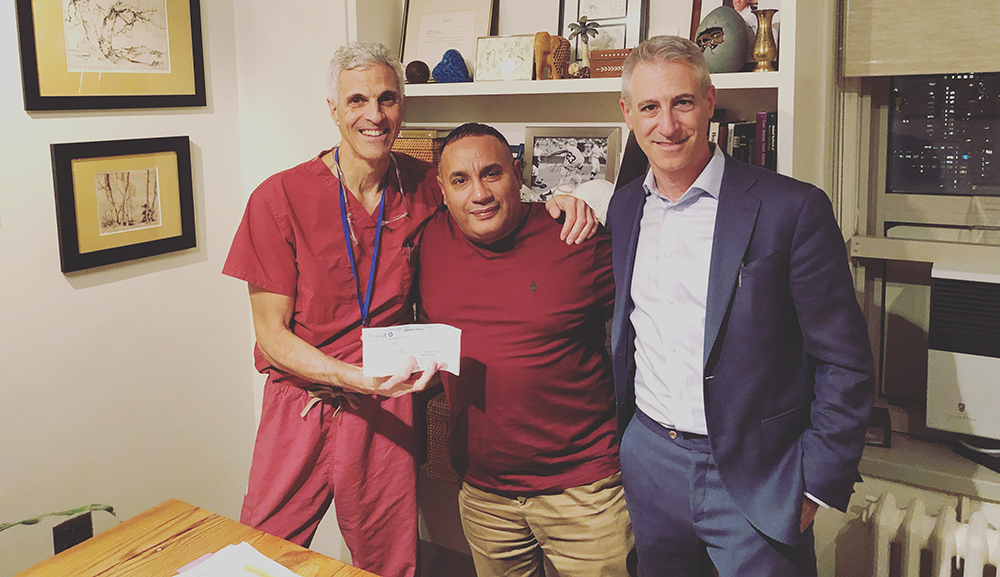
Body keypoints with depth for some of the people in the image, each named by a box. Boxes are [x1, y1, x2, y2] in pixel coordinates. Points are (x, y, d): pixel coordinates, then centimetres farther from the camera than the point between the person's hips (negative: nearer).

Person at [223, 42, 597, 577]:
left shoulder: (422, 186, 0)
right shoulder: (279, 198, -9)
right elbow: (272, 335, -9)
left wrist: (557, 203, -7)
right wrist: (356, 377, -26)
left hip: (386, 413, 2)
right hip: (300, 408, -1)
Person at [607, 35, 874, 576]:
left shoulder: (793, 209, -12)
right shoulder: (623, 207, 4)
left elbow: (845, 365, -9)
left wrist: (815, 487, -11)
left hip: (753, 478, -4)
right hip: (647, 461, 5)